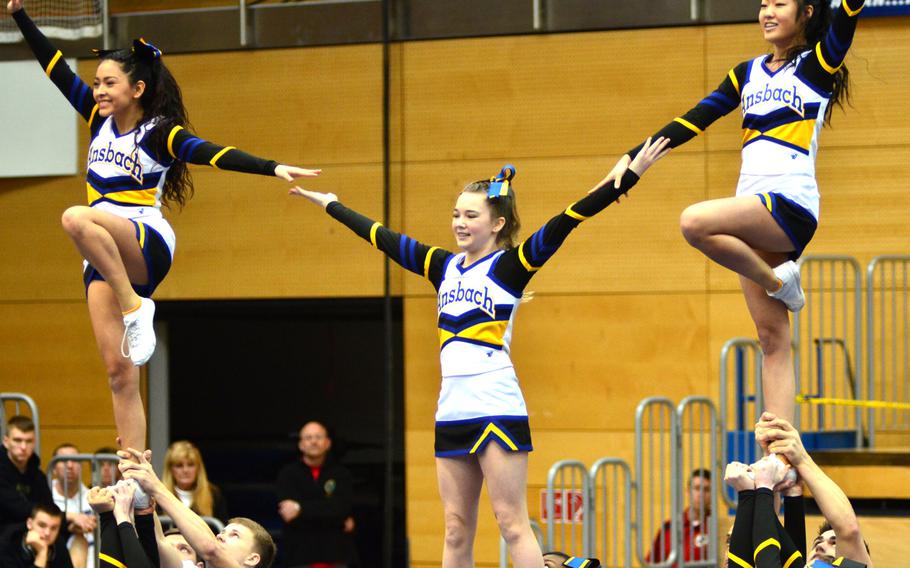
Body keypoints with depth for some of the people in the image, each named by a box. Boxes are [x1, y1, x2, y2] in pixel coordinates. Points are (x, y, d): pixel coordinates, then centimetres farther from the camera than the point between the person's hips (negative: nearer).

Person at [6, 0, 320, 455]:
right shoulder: (100, 121, 13)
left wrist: (273, 168, -29)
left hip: (145, 244, -6)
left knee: (77, 219, -36)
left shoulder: (159, 134, -5)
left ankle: (135, 308, -26)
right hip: (104, 259, 6)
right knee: (119, 371, -3)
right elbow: (55, 68, 14)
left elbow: (214, 154, -16)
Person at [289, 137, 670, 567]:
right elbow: (383, 237, 24)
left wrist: (630, 175, -21)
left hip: (497, 409, -6)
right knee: (456, 531, 8)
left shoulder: (510, 265, -3)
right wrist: (331, 205, 34)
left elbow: (563, 224, -12)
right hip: (452, 413, 6)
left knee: (512, 524, -8)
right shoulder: (445, 266, 14)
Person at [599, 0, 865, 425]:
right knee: (773, 341, 0)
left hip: (791, 205, -7)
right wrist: (633, 158, 9)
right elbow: (692, 121, 17)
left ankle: (779, 280, -9)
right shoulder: (747, 73, 19)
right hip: (753, 214, 7)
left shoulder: (819, 64, 3)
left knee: (695, 222, -30)